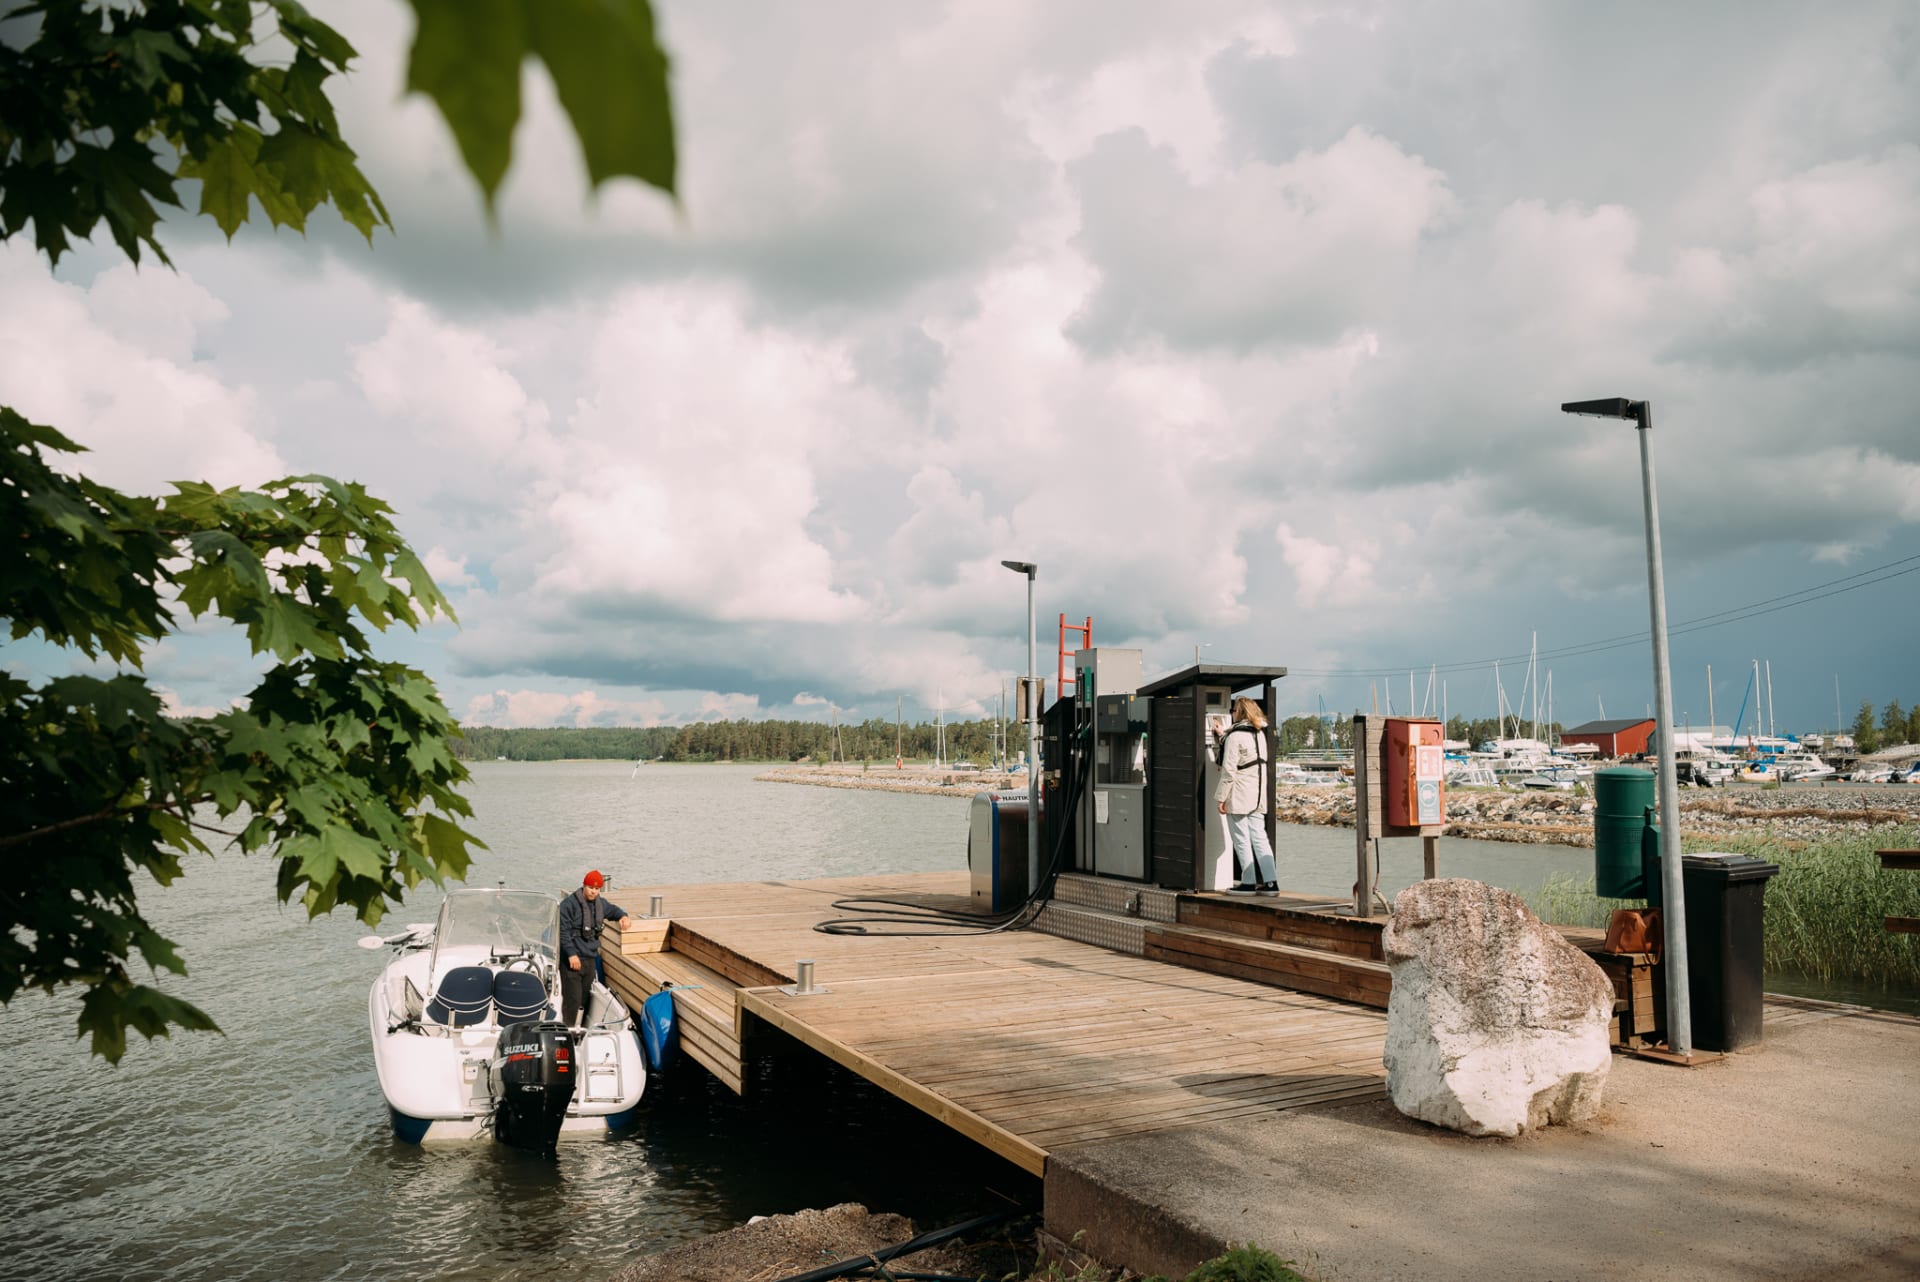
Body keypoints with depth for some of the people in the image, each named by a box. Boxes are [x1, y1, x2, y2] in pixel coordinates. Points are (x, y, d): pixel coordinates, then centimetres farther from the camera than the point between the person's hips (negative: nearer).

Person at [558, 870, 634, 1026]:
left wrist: (623, 916, 8)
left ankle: (578, 1029, 21)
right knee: (572, 998, -11)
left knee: (585, 998, 12)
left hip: (591, 959, 7)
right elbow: (563, 931, -14)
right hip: (572, 959, -7)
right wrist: (571, 954, -19)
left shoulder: (600, 904, 11)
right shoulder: (569, 904, -11)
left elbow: (613, 910, 31)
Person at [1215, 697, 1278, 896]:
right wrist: (1222, 736, 32)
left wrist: (1222, 797, -10)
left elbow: (1229, 770, -15)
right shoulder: (1260, 734, 12)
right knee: (1259, 837, 7)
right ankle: (1270, 882, 3)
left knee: (1241, 840, 0)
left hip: (1239, 795, -7)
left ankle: (1249, 882, 3)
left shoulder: (1235, 736, -12)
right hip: (1257, 795, 7)